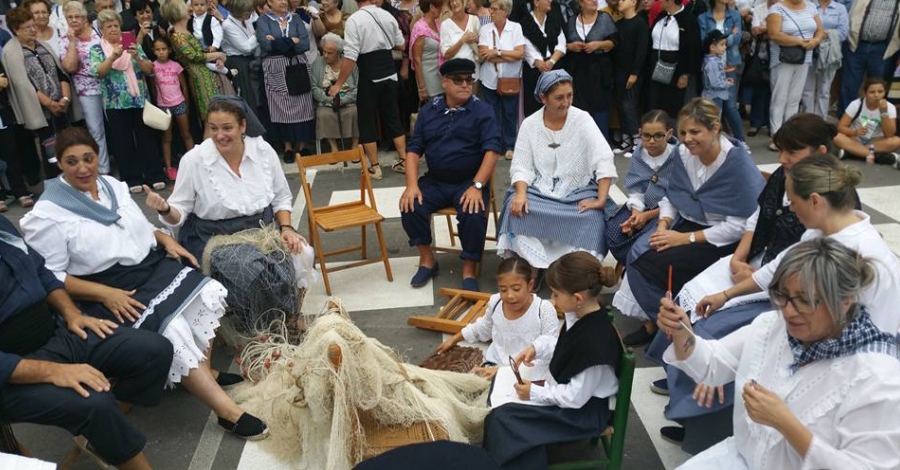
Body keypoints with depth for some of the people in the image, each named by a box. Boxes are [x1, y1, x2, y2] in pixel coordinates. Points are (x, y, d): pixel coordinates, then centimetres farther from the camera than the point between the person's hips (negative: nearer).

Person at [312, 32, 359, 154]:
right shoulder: (318, 63, 7)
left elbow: (358, 87, -6)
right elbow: (314, 87, -1)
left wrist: (343, 100, -18)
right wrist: (330, 99, -16)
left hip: (349, 102, -1)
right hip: (326, 103, 1)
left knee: (354, 112, -31)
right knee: (323, 114, -29)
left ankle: (354, 146, -15)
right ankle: (333, 147, -15)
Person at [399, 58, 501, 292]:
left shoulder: (482, 110, -3)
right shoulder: (429, 110, 8)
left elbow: (492, 150, -12)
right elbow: (414, 148, 5)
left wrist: (477, 186, -24)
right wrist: (412, 184, -10)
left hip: (469, 181, -3)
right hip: (435, 181, 4)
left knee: (473, 215, -31)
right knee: (410, 208, -20)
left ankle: (469, 270, -9)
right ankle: (427, 259, 4)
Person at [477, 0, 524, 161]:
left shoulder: (516, 28, -2)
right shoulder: (485, 29, 0)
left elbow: (520, 53, -10)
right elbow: (484, 55, -11)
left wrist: (497, 52, -13)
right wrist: (510, 56, -13)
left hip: (510, 79, -1)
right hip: (490, 79, 1)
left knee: (510, 113, 4)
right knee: (492, 114, 6)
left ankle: (509, 146, 17)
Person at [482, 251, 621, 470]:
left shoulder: (594, 340, -33)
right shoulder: (581, 314, -6)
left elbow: (576, 397, -26)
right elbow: (564, 346, 13)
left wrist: (535, 393, -17)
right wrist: (537, 348, -3)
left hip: (584, 410, -9)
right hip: (570, 391, 10)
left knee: (501, 419, -16)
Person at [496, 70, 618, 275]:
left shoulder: (582, 119, -4)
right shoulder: (530, 124, 2)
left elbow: (604, 160, -12)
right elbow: (521, 166, -2)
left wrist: (601, 200, -22)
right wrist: (521, 194, -23)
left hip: (578, 191, -1)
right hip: (540, 190, 1)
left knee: (592, 217, -31)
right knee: (516, 208, -28)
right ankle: (529, 265, -12)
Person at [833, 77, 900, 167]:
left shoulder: (890, 107, -9)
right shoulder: (856, 105, -11)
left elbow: (889, 135, -18)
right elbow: (840, 127, -14)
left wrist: (884, 112, -28)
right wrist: (855, 132, -35)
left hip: (876, 142, 1)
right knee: (838, 138, -33)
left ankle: (851, 151, -31)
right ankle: (877, 155, -35)